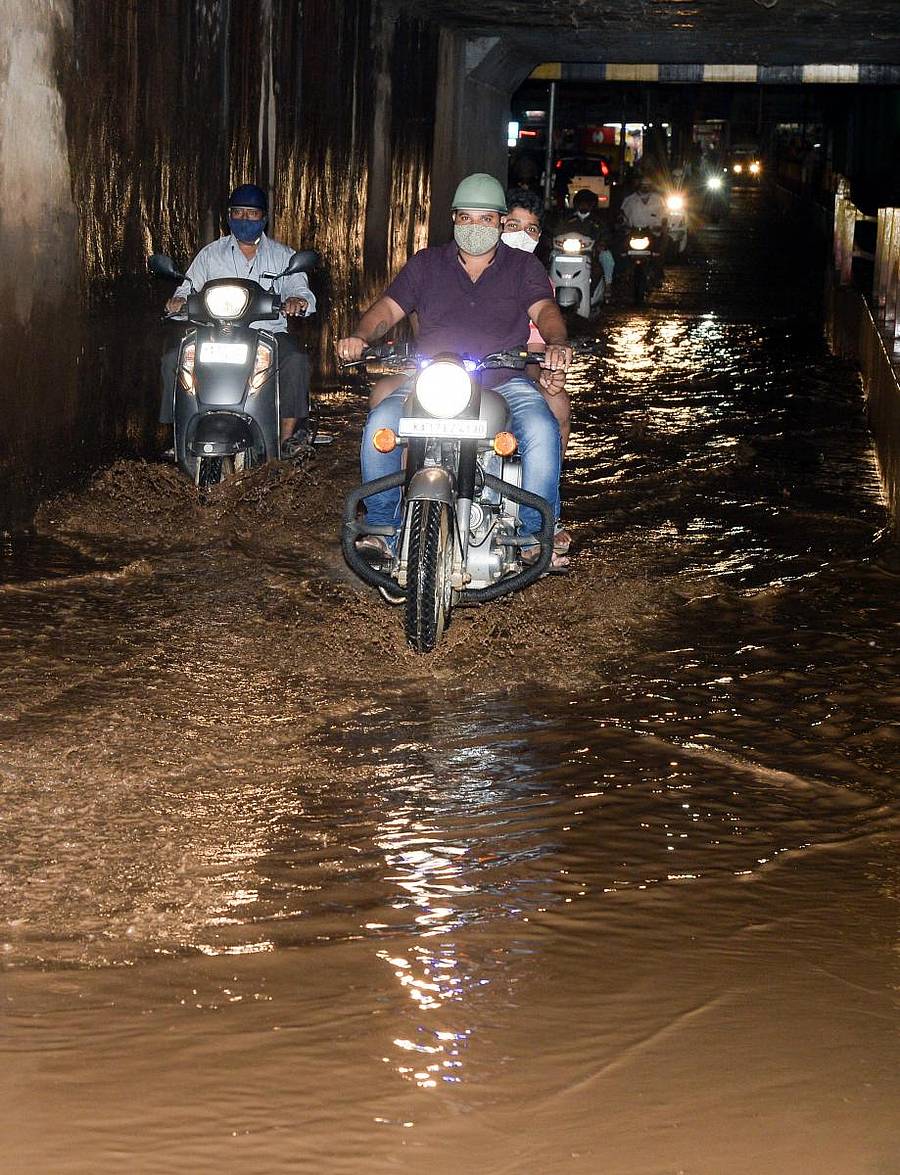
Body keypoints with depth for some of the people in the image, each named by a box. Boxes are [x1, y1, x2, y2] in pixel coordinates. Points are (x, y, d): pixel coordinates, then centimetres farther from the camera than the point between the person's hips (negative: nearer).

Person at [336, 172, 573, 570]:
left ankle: (537, 537, -21)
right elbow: (388, 308, 6)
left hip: (504, 383, -1)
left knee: (542, 430, -30)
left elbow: (544, 310, -4)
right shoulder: (426, 264, 15)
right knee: (380, 423, -26)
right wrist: (360, 337, -17)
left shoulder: (523, 266, 12)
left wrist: (556, 343, -29)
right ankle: (381, 528, -15)